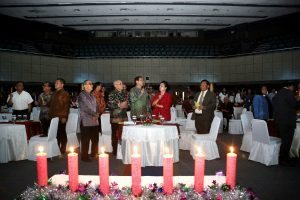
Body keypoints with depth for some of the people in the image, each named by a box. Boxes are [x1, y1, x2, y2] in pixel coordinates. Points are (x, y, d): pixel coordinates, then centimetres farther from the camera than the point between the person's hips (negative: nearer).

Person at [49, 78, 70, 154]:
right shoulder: (54, 93, 17)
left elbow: (66, 106, -9)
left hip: (61, 117, -6)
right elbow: (51, 105, 22)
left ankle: (63, 150, 9)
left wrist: (64, 117, -15)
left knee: (62, 133, 0)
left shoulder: (65, 94, -3)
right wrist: (50, 114, 12)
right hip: (53, 117, 6)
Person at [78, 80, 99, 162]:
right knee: (85, 140, -2)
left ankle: (94, 154, 21)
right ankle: (84, 157, 7)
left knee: (95, 139, 6)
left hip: (95, 121, 6)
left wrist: (97, 114, -3)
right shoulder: (82, 95, -2)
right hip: (86, 121, -6)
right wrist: (94, 114, -11)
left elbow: (96, 106, 15)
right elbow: (85, 107, -11)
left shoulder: (92, 96, 20)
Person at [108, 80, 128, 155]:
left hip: (124, 116, 5)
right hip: (115, 116, -4)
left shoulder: (124, 94, 13)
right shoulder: (112, 94, -5)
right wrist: (119, 105, -12)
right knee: (115, 134, 4)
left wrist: (125, 105, -2)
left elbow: (127, 102, 19)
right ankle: (115, 151, 13)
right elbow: (110, 104, -14)